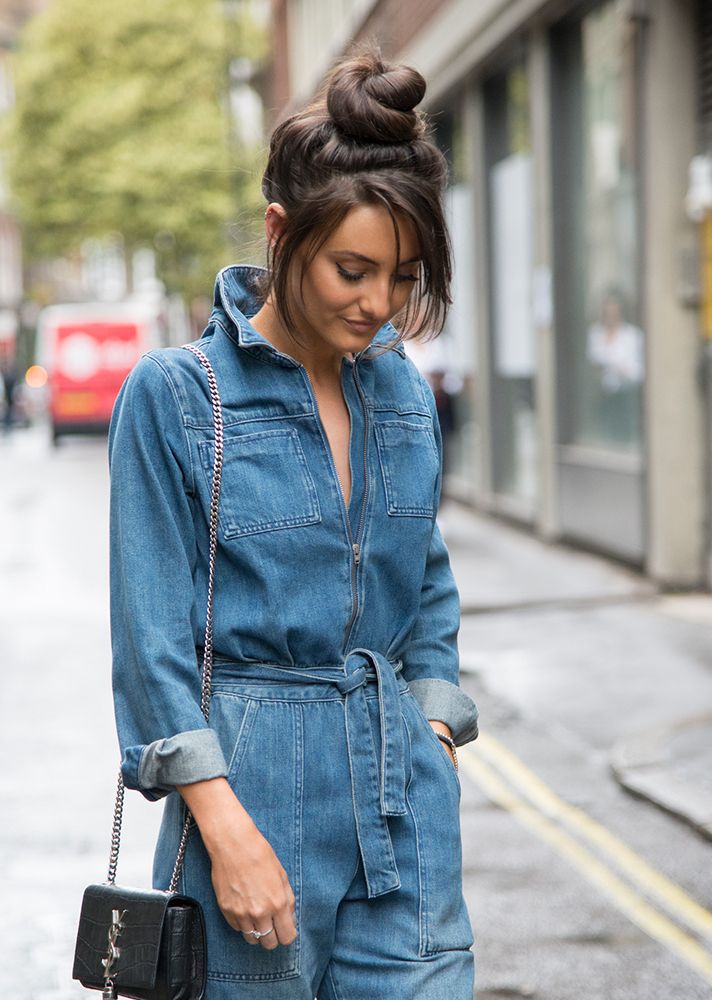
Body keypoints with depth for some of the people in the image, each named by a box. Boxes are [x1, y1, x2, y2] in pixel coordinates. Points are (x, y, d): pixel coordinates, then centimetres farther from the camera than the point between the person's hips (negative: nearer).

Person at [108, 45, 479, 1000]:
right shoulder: (174, 393, -8)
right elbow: (154, 638, -9)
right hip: (252, 780, -4)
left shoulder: (404, 391, 8)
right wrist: (227, 828, -15)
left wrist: (434, 734, 7)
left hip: (403, 796, 5)